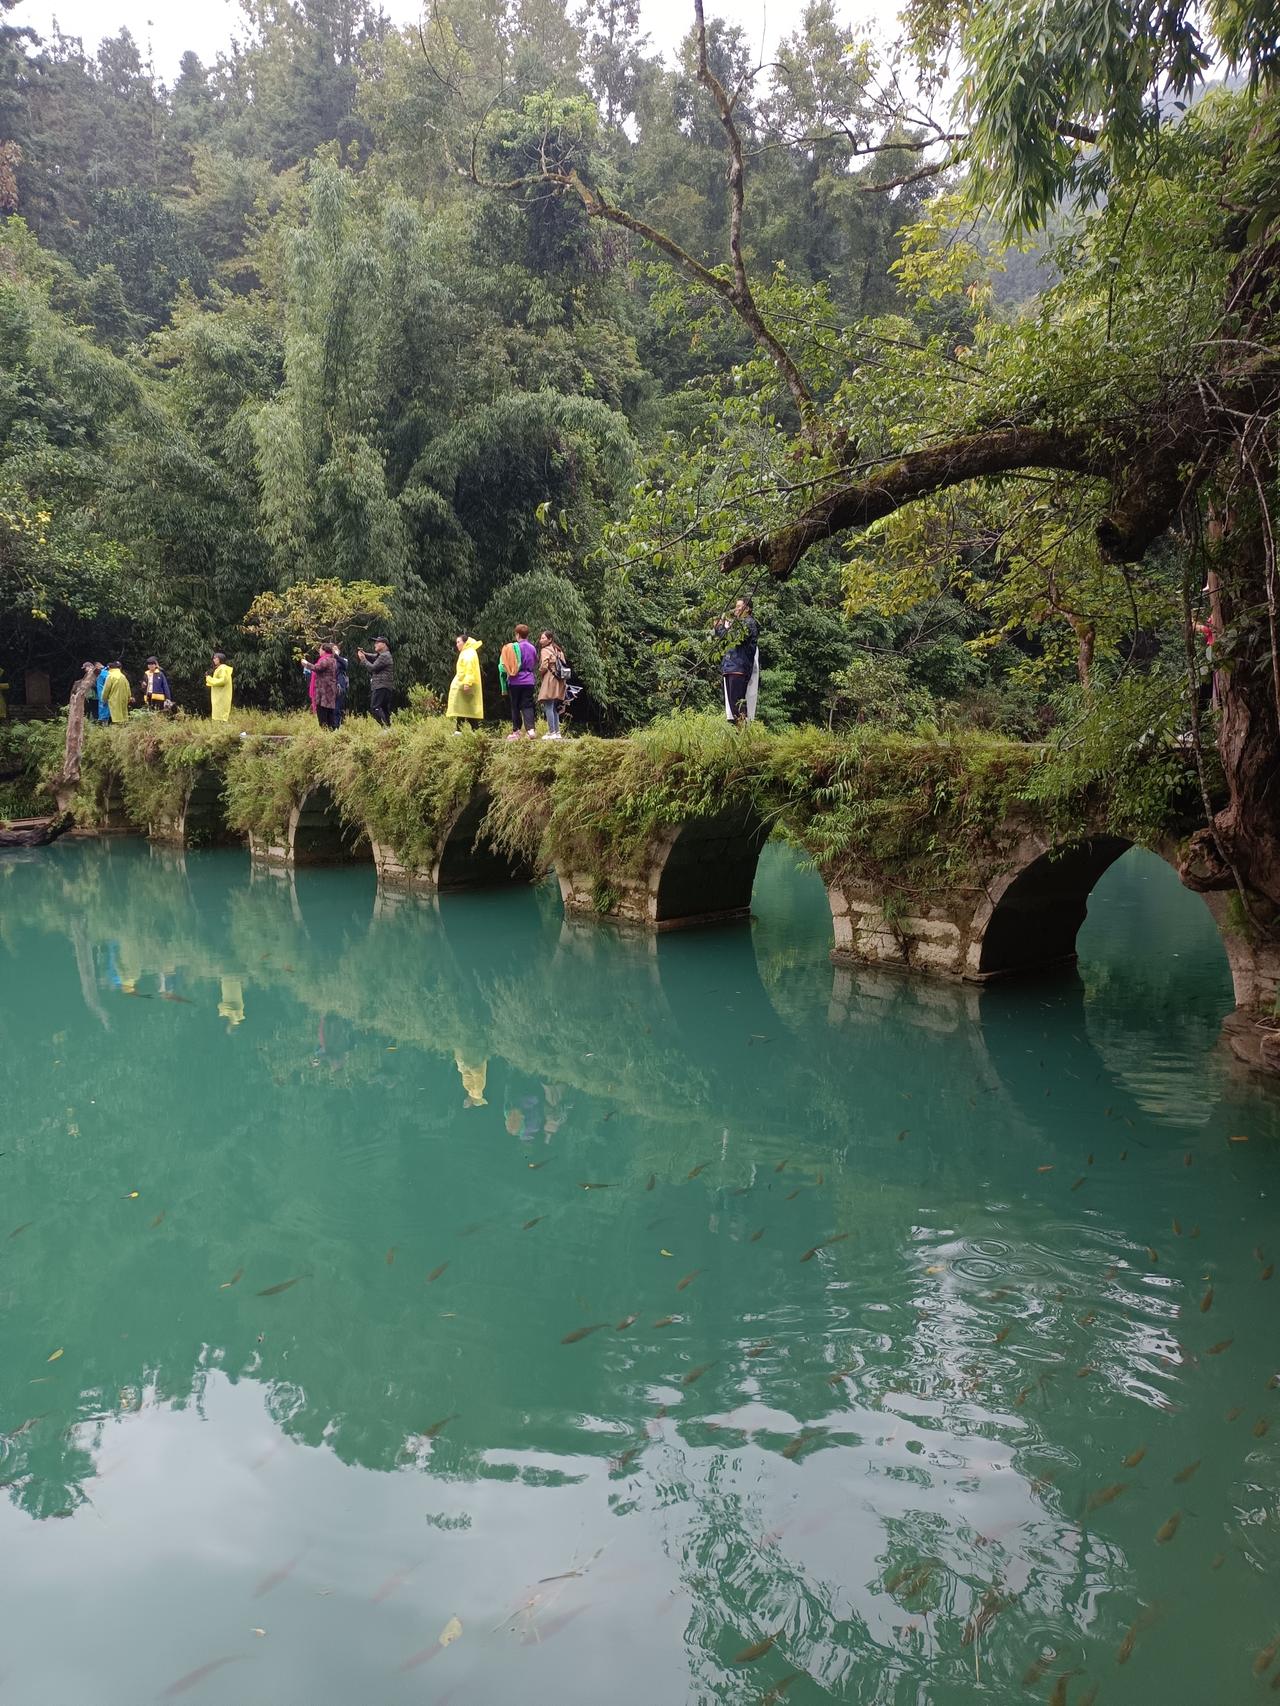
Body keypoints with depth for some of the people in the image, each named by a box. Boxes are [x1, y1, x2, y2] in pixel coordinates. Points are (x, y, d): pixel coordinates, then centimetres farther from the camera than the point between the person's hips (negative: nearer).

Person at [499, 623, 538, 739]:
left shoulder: (512, 647, -7)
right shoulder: (532, 648, 4)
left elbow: (503, 664, -2)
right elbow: (535, 666, 13)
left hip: (515, 682, -2)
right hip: (529, 682, 2)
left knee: (515, 707, 7)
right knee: (527, 706, 2)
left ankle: (516, 731, 9)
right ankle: (530, 729, -15)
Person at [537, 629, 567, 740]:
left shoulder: (545, 650, -8)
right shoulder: (559, 650, 15)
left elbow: (544, 667, -15)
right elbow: (564, 665, 12)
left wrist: (540, 674, 4)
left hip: (549, 680, -8)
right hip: (559, 682, 8)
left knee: (548, 707, -7)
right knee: (555, 708, 13)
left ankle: (551, 732, -11)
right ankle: (557, 732, 12)